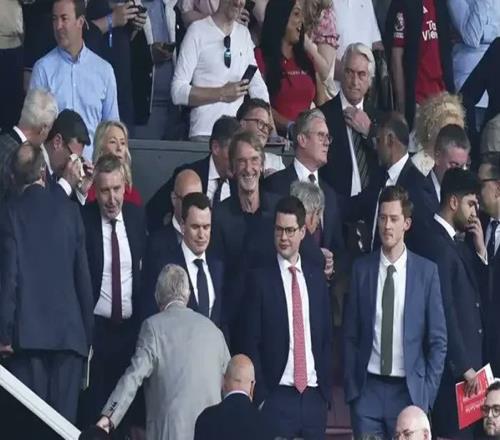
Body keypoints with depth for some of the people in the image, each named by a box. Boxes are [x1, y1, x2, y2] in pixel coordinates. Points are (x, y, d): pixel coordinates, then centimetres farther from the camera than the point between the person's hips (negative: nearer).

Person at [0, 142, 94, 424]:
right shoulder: (69, 210, 3)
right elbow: (83, 274, 4)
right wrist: (88, 332, 11)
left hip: (28, 332, -1)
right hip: (70, 331, 1)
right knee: (64, 418, 3)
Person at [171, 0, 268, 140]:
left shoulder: (244, 34, 11)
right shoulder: (197, 30, -5)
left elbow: (257, 87, 13)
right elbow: (178, 92, -10)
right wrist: (221, 94, -17)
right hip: (204, 134, -5)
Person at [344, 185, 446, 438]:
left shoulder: (426, 271, 1)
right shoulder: (361, 269, 4)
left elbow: (438, 339, 4)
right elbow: (350, 336, 8)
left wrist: (428, 390, -2)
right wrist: (351, 387, 2)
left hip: (410, 391, -1)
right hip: (368, 389, 1)